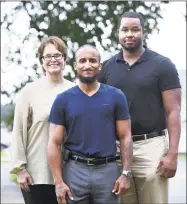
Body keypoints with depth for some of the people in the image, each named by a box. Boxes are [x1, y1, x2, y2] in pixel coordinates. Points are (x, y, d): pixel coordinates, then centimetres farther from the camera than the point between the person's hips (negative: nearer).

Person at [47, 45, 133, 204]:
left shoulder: (116, 96, 4)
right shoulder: (63, 99, 3)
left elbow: (125, 137, 4)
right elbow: (54, 143, 1)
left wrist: (126, 173, -4)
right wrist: (58, 182, -6)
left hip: (108, 170, 0)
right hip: (74, 170, 0)